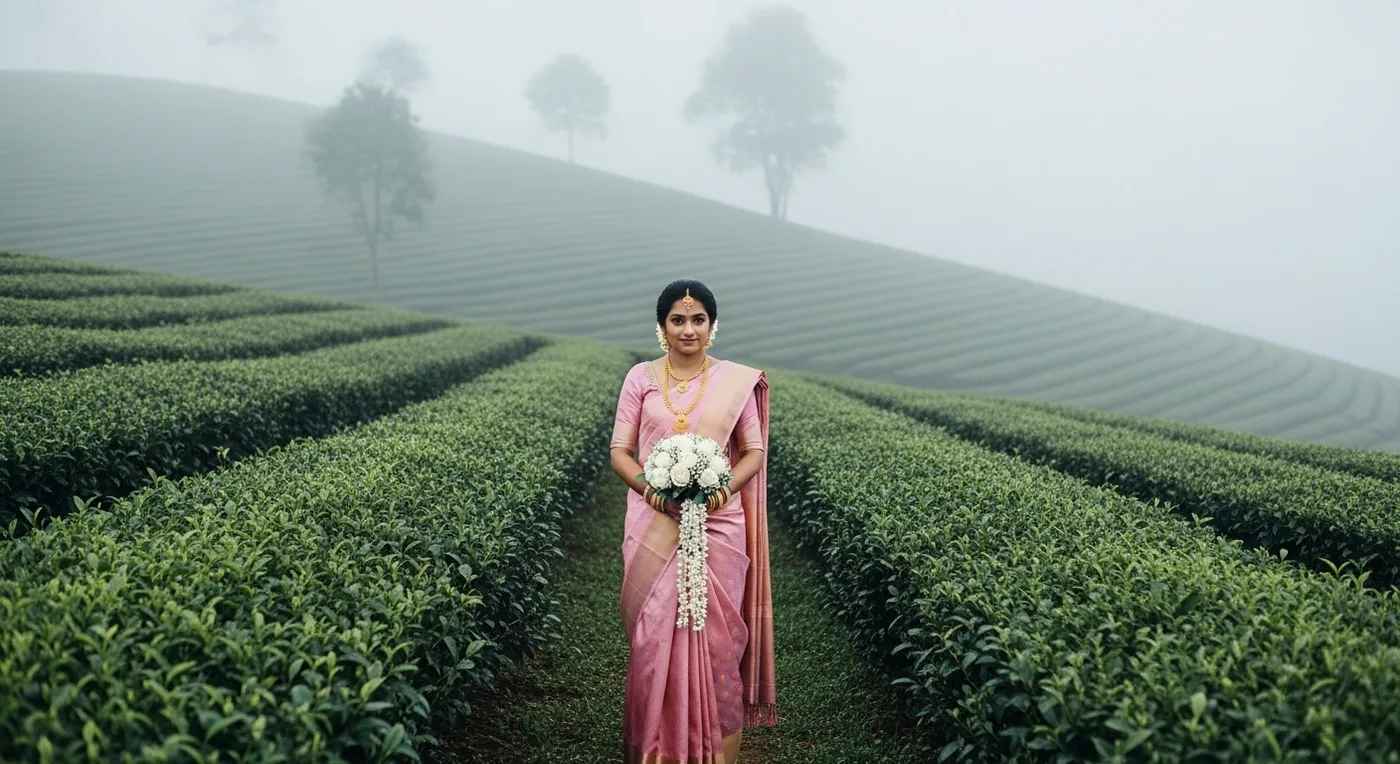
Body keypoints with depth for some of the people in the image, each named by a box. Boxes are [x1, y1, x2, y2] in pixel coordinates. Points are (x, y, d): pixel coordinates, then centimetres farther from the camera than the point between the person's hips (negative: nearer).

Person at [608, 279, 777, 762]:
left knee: (716, 635, 0)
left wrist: (726, 486, -14)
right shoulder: (641, 378, 4)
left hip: (717, 526, 0)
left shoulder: (736, 382, 3)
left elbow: (754, 453, 6)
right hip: (654, 527, 1)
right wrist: (646, 484, -16)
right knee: (655, 635, 0)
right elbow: (619, 452, 4)